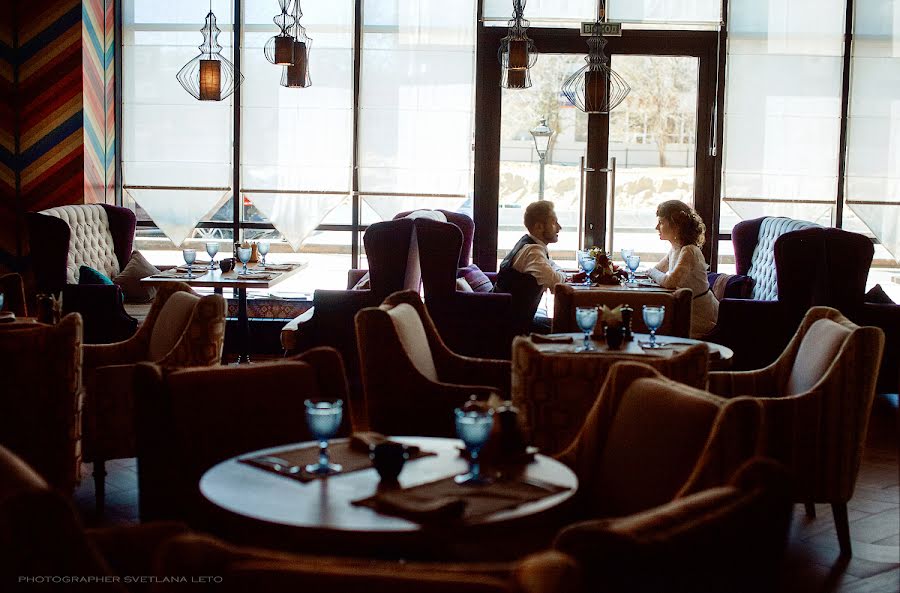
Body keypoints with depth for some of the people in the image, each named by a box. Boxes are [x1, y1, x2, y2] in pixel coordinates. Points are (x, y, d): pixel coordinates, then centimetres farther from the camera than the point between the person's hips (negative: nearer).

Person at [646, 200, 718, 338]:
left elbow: (670, 281, -34)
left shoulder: (689, 251, -23)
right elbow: (656, 272, 15)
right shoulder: (675, 250, 6)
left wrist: (651, 272, -14)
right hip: (688, 310, 8)